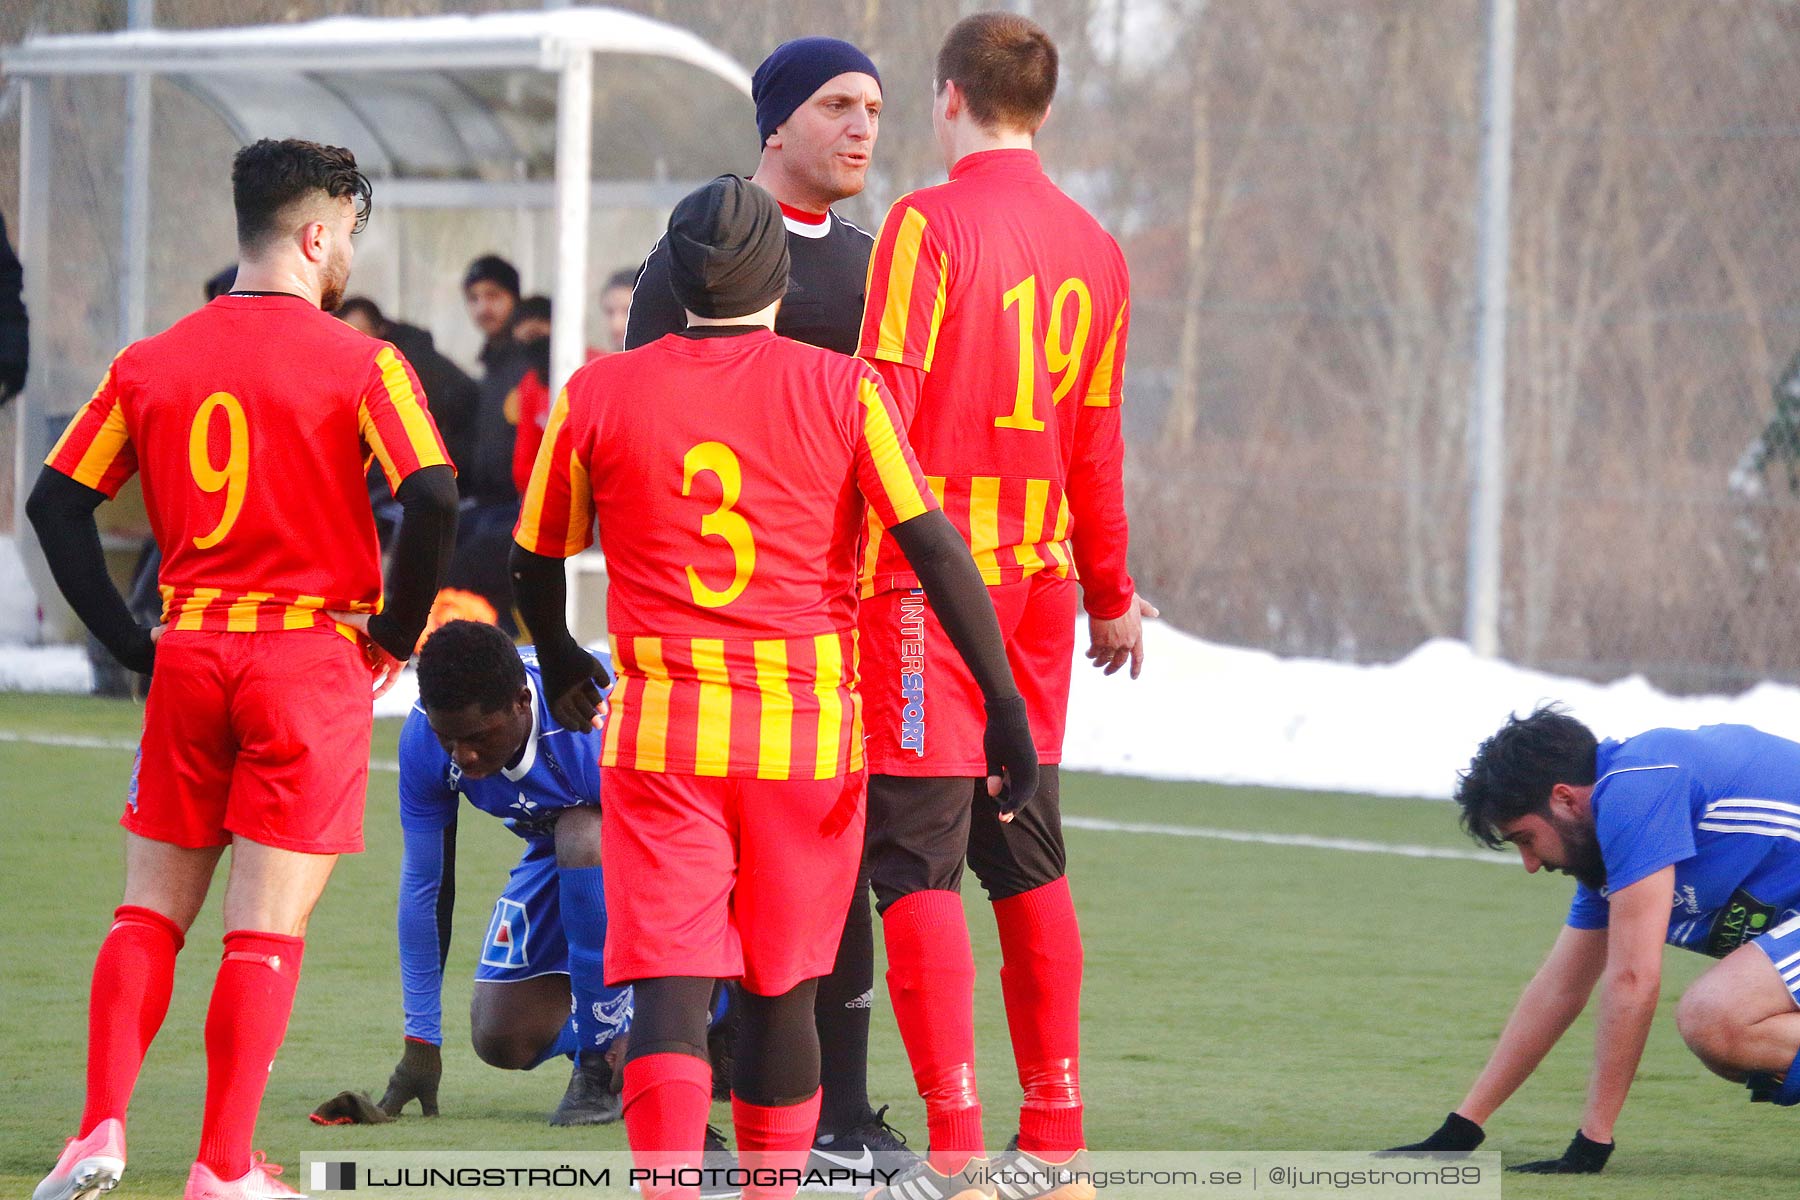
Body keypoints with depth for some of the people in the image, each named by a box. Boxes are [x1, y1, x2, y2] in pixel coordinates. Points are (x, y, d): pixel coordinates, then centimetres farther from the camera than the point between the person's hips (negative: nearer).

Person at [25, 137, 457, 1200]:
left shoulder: (150, 363, 7)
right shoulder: (361, 365, -6)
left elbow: (58, 501, 5)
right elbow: (432, 499, -17)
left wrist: (131, 643, 8)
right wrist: (395, 634, -4)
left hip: (188, 656, 4)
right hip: (314, 654, -3)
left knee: (151, 910, 13)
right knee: (267, 929, 0)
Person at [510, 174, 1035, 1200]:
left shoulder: (597, 395, 3)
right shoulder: (843, 390, -1)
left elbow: (537, 561, 14)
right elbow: (938, 548, -6)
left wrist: (561, 665, 35)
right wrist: (1006, 703, -3)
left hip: (661, 729, 0)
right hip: (809, 730, 1)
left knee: (670, 988, -7)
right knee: (781, 991, 15)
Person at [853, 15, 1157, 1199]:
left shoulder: (929, 224, -9)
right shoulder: (1093, 248, 9)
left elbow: (883, 406, -15)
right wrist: (1110, 593, 26)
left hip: (931, 572, -6)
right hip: (1040, 575, 6)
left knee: (918, 858, -6)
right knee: (1029, 858, 14)